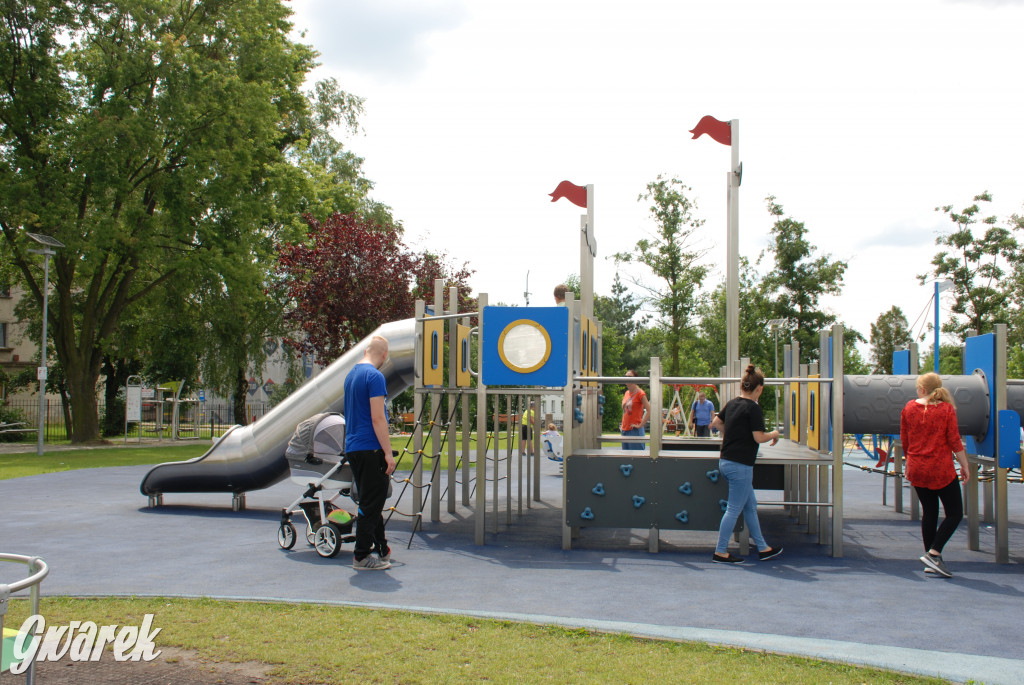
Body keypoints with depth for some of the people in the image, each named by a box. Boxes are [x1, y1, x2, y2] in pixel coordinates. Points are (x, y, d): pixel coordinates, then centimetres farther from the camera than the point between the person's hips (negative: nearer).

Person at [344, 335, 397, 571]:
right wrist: (388, 453, -17)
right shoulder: (375, 376, -14)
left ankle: (381, 549, 21)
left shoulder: (351, 375, 15)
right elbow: (377, 418, -19)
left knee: (370, 502, 15)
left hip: (352, 446, 9)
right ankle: (362, 556, 2)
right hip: (370, 448, -9)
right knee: (371, 504, -3)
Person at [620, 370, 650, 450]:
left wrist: (640, 425, -16)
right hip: (624, 430, 8)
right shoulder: (626, 393, 14)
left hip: (635, 431, -8)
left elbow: (649, 411, -16)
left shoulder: (640, 393, -8)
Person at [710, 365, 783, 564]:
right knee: (734, 509, 0)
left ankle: (762, 548, 25)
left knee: (750, 506, 17)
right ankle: (720, 552, 5)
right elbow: (759, 438, -18)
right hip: (740, 465, -9)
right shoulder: (753, 408, -16)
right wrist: (775, 434, 0)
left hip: (726, 461, 9)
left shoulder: (731, 403, 8)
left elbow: (716, 422, 22)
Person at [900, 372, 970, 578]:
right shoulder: (946, 409, -7)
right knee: (955, 513, 5)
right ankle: (933, 553, -8)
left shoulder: (909, 408, 2)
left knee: (929, 512, 12)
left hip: (917, 469, 4)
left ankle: (931, 561, 12)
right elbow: (954, 441, -8)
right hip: (941, 470, -4)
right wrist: (964, 466, 1)